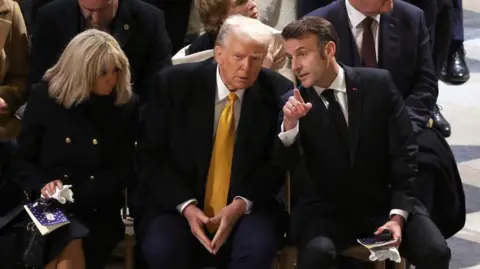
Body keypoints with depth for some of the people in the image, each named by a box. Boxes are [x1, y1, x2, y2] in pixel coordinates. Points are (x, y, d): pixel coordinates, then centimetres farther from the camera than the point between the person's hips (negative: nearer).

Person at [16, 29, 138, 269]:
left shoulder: (126, 105, 2)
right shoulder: (44, 96, 2)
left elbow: (124, 169, 1)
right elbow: (24, 159, 7)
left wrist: (74, 194, -13)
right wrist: (44, 185, -15)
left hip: (97, 210, 1)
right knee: (68, 249, -32)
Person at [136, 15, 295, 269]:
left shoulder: (277, 92, -5)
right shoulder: (174, 84, -6)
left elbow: (278, 163, 0)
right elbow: (151, 155, -2)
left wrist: (241, 205, -17)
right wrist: (186, 205, -17)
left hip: (247, 208, 1)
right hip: (177, 205, 0)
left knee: (258, 248, -31)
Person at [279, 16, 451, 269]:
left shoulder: (378, 84, -4)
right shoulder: (293, 102, -3)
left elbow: (404, 151, -3)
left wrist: (397, 215, -12)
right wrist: (289, 124, -30)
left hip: (385, 202, 1)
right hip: (327, 210, -1)